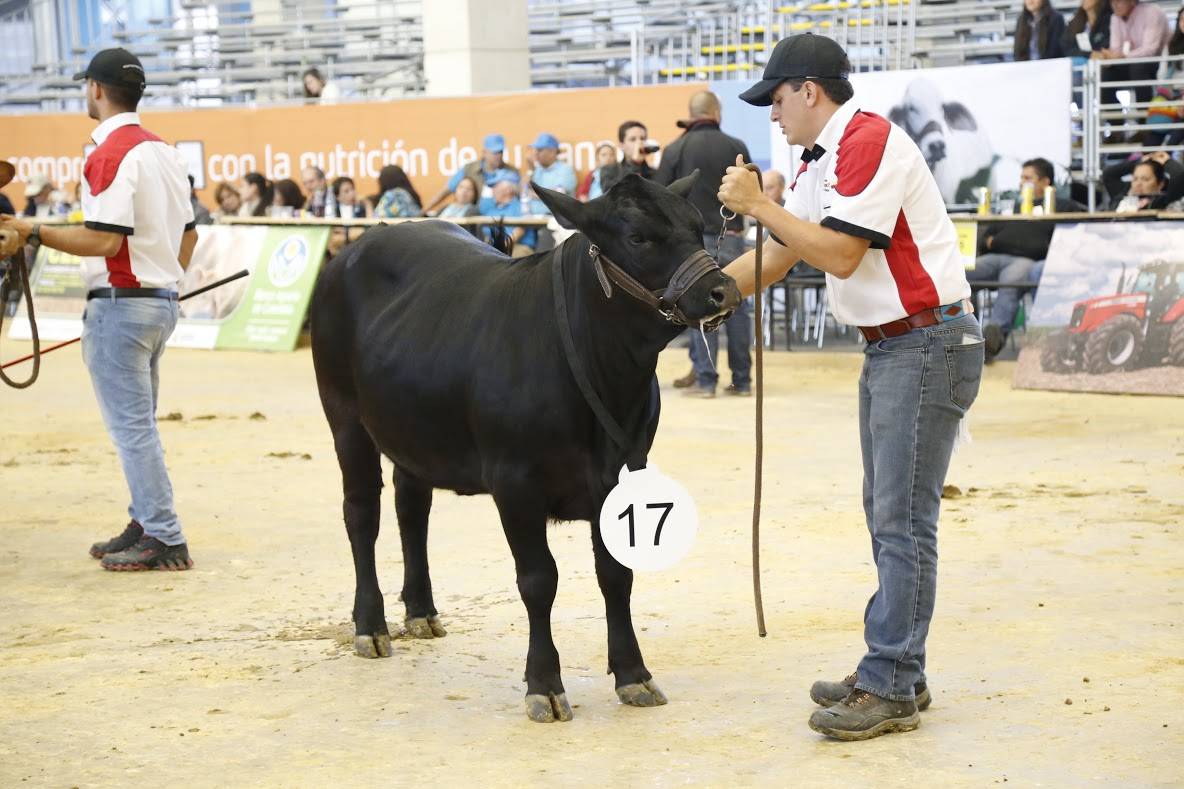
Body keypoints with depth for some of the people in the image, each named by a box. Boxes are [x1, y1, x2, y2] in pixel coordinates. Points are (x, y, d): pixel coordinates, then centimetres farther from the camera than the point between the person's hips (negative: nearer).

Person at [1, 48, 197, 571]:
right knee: (139, 424, 17)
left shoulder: (110, 154, -16)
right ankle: (146, 527, 22)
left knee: (130, 426, -5)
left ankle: (165, 540, -4)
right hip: (162, 302, 9)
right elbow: (188, 234, 17)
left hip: (119, 305, -9)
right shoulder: (165, 151, 12)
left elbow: (105, 239, -23)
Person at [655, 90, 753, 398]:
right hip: (731, 238, 1)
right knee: (737, 307, 7)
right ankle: (742, 379, 10)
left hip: (694, 238, -1)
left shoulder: (676, 149, -6)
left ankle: (705, 379, 0)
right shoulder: (736, 147, -2)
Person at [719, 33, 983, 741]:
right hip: (890, 347, 11)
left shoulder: (870, 142, -16)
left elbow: (840, 255, -21)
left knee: (903, 521, -8)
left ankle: (891, 691, -4)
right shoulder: (821, 164, 16)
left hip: (927, 343, -11)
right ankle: (896, 673, 21)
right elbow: (772, 261, 19)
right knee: (889, 517, 13)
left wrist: (759, 204, -15)